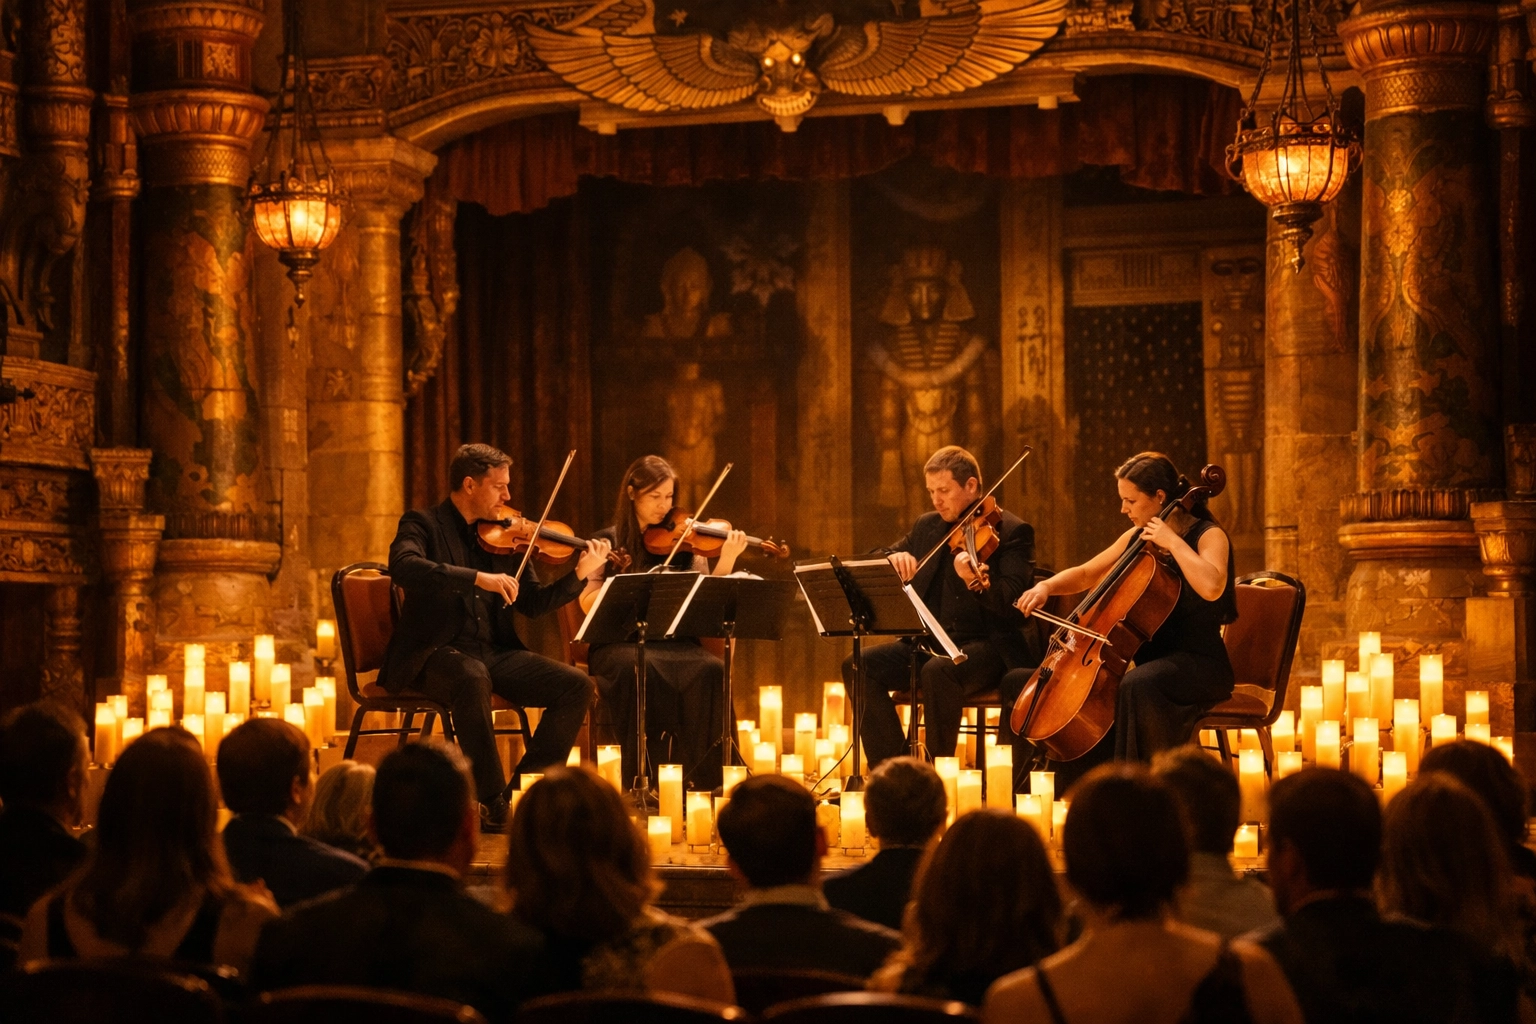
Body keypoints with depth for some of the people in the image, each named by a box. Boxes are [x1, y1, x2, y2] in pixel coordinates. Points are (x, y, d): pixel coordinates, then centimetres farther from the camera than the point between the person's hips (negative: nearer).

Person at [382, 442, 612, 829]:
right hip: (435, 653, -6)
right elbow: (403, 566, -23)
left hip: (495, 652, 6)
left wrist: (579, 575, -5)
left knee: (577, 685, -12)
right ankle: (493, 799, -28)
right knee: (473, 678, -39)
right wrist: (477, 578, -31)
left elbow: (533, 604, 12)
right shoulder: (423, 524, -1)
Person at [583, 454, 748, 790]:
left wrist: (727, 561, -15)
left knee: (710, 670, -31)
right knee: (643, 670, -37)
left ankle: (699, 779, -26)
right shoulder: (607, 542, 7)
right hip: (620, 642, -2)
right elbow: (589, 600, -5)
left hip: (673, 641, 2)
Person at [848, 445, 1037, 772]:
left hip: (987, 647, -6)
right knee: (859, 666, -16)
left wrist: (975, 580, -37)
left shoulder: (1012, 531, -4)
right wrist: (893, 558, -7)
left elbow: (1014, 601, -17)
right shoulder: (927, 526, 15)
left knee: (938, 670, -37)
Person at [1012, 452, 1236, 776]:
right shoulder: (1136, 537, 12)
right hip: (1149, 658, 8)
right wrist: (1046, 586, 0)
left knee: (1135, 685, -39)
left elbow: (1211, 587, -32)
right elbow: (1085, 575, 20)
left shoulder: (1208, 536, -10)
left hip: (1198, 665, -8)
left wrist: (1174, 542, -23)